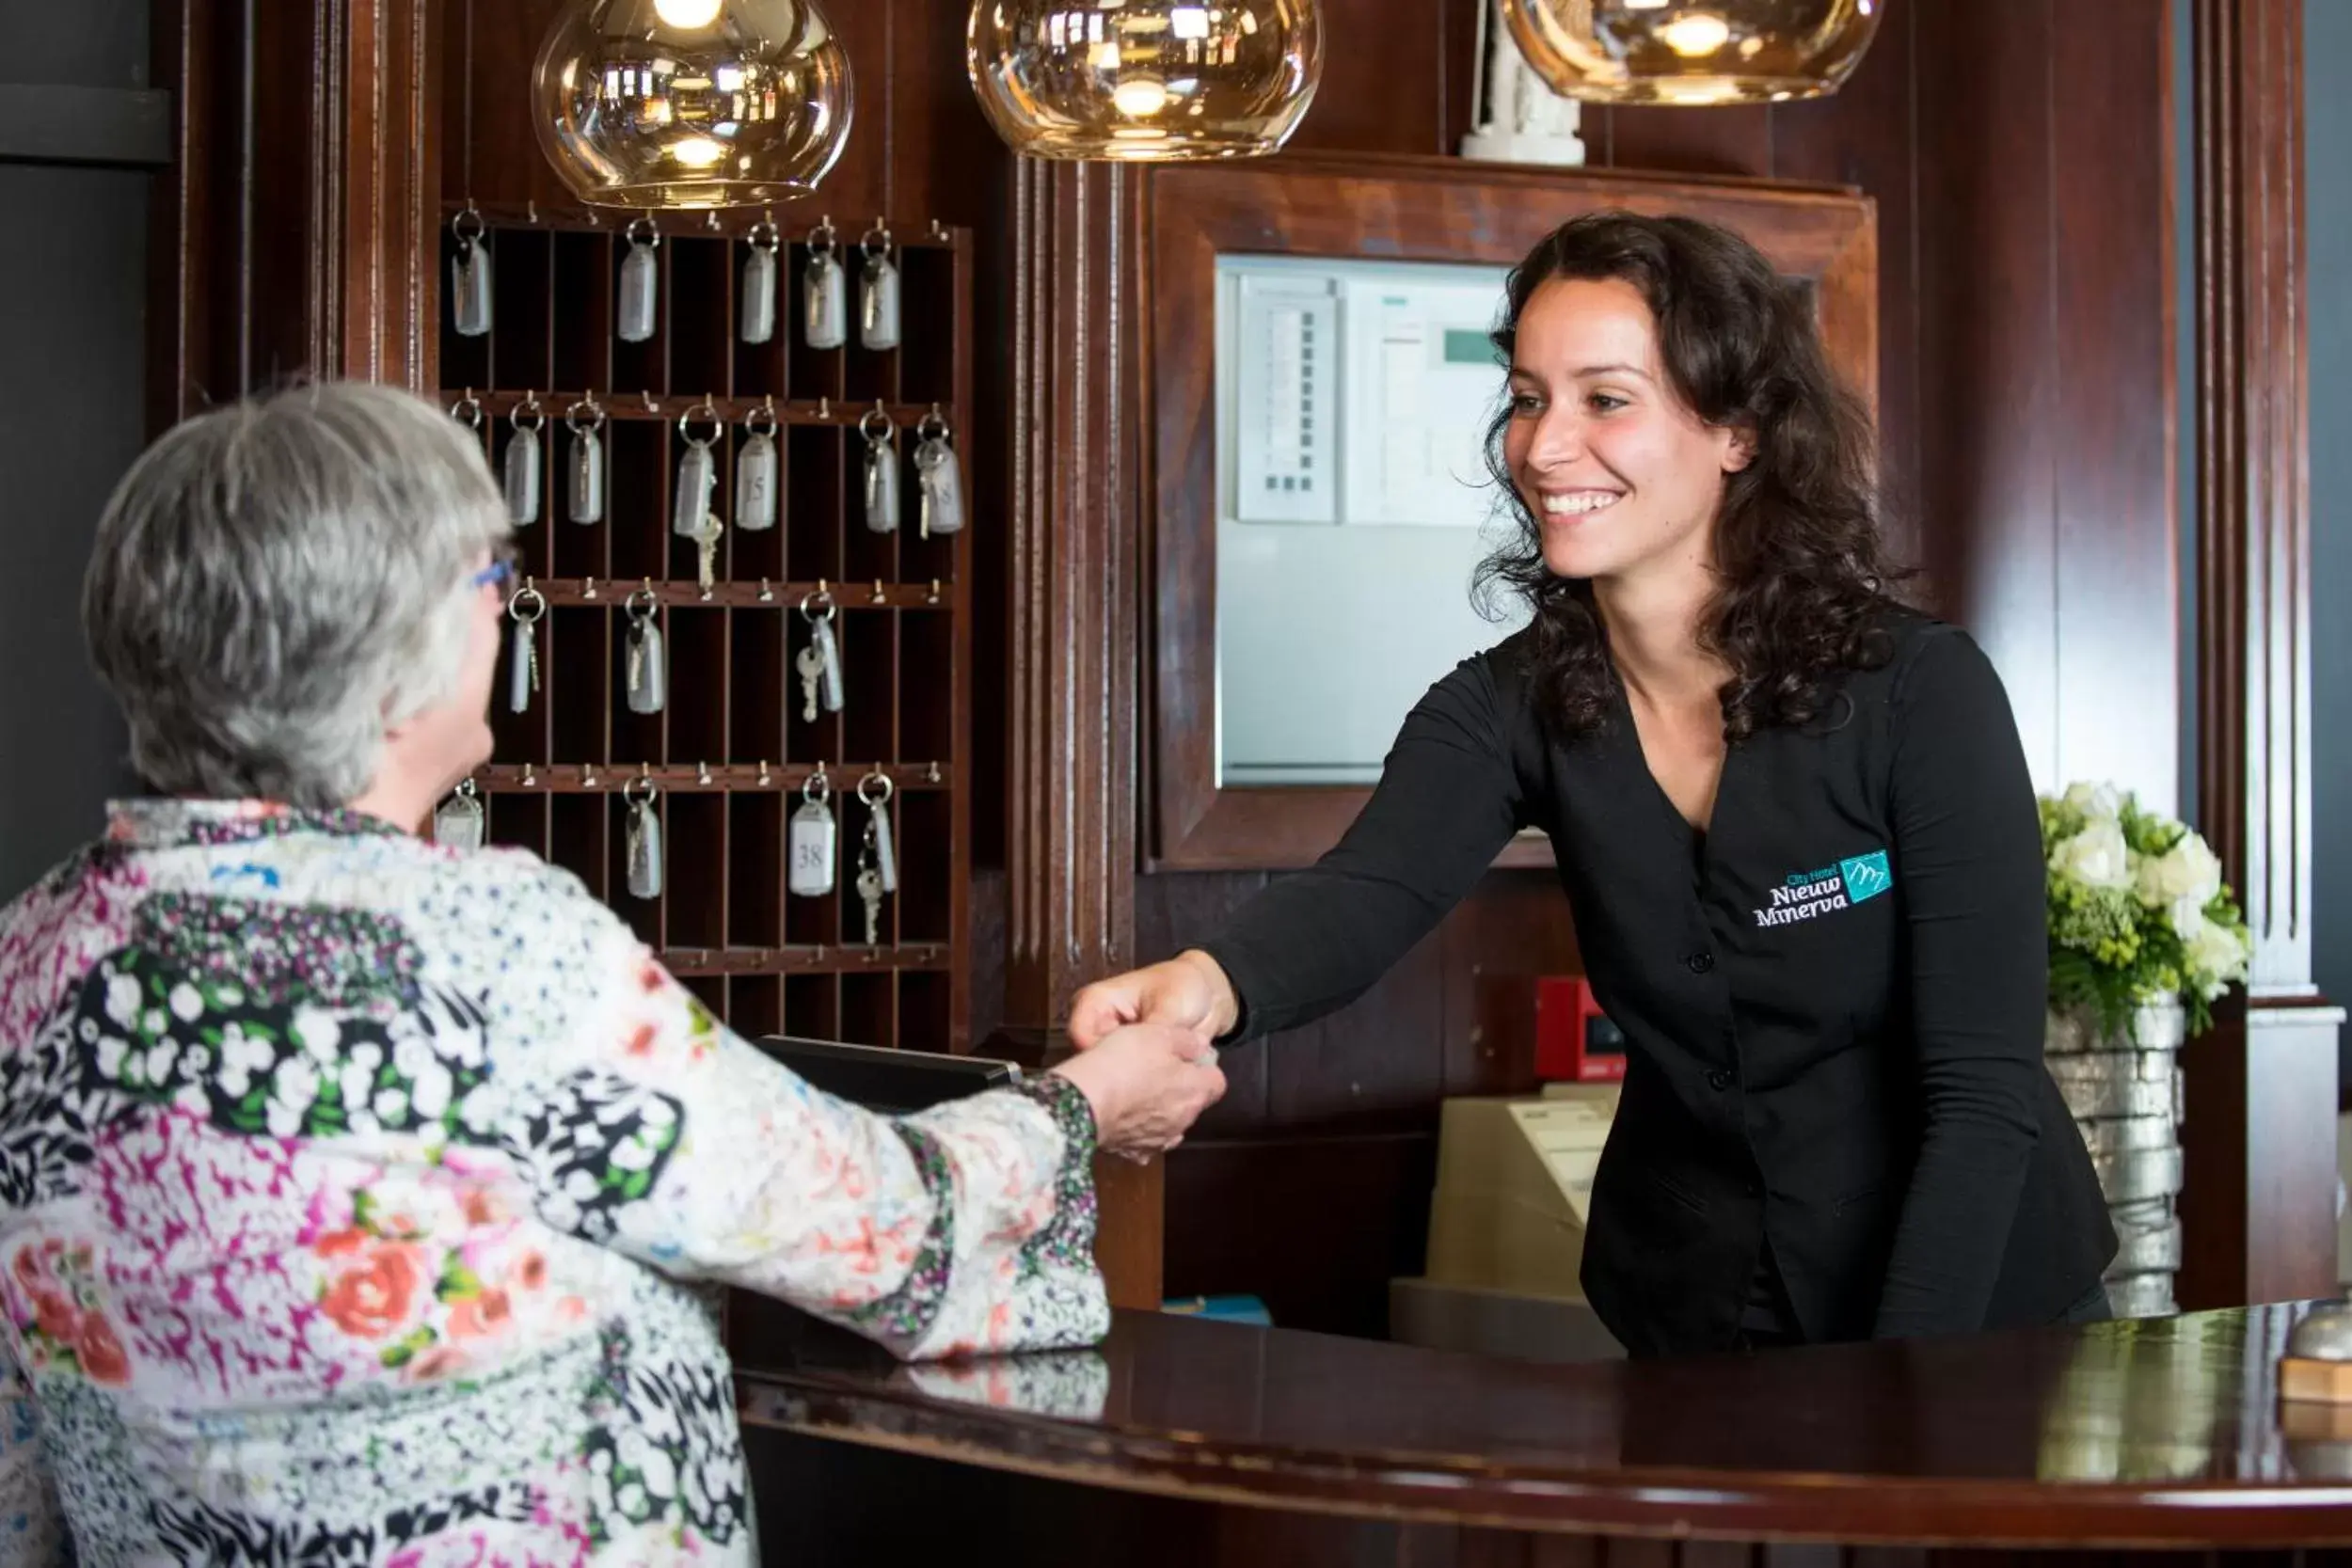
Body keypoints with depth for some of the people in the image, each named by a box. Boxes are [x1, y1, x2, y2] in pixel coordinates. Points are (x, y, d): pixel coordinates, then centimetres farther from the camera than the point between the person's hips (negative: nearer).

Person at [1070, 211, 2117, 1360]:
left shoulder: (1920, 694, -19)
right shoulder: (1510, 706, -9)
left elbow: (1984, 1091, -20)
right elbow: (1363, 895, -28)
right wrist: (1212, 984, -50)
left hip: (1973, 1316, -3)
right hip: (1692, 1321, 3)